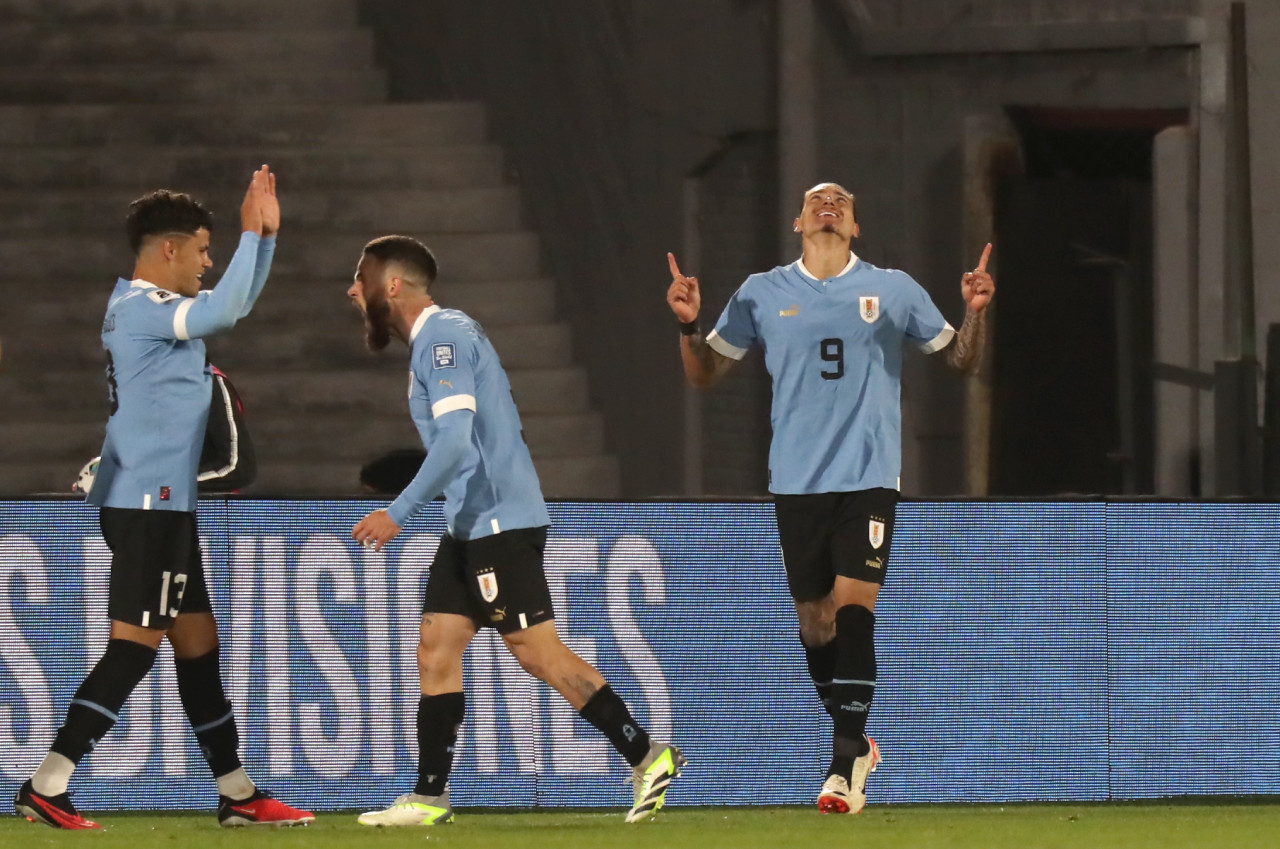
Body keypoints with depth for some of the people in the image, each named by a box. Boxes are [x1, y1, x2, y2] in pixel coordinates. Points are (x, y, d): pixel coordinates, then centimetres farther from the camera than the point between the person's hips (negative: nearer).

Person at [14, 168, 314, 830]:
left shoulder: (147, 306, 17)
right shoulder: (142, 308, -14)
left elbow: (232, 305, 29)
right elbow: (224, 311, -28)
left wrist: (264, 233, 17)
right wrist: (251, 234, -18)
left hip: (160, 507, 11)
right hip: (148, 505, -11)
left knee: (198, 645, 13)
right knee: (133, 649, -12)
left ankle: (237, 795, 19)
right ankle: (46, 788, -15)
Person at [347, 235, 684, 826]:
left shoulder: (443, 337, -14)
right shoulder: (440, 337, 18)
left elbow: (456, 441, -24)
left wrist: (398, 513, -24)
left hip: (499, 522, -10)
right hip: (473, 526, 10)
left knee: (539, 653, -9)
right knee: (436, 650, 6)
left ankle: (646, 756, -4)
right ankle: (429, 797, 5)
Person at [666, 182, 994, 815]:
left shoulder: (893, 291, 6)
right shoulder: (762, 294, 8)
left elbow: (961, 359, 14)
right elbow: (705, 374, 13)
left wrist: (975, 312, -5)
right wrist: (688, 325, -5)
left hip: (869, 478, -2)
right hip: (796, 480, 2)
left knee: (852, 609, -15)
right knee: (814, 619, 5)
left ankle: (845, 768, -16)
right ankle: (855, 745, 25)